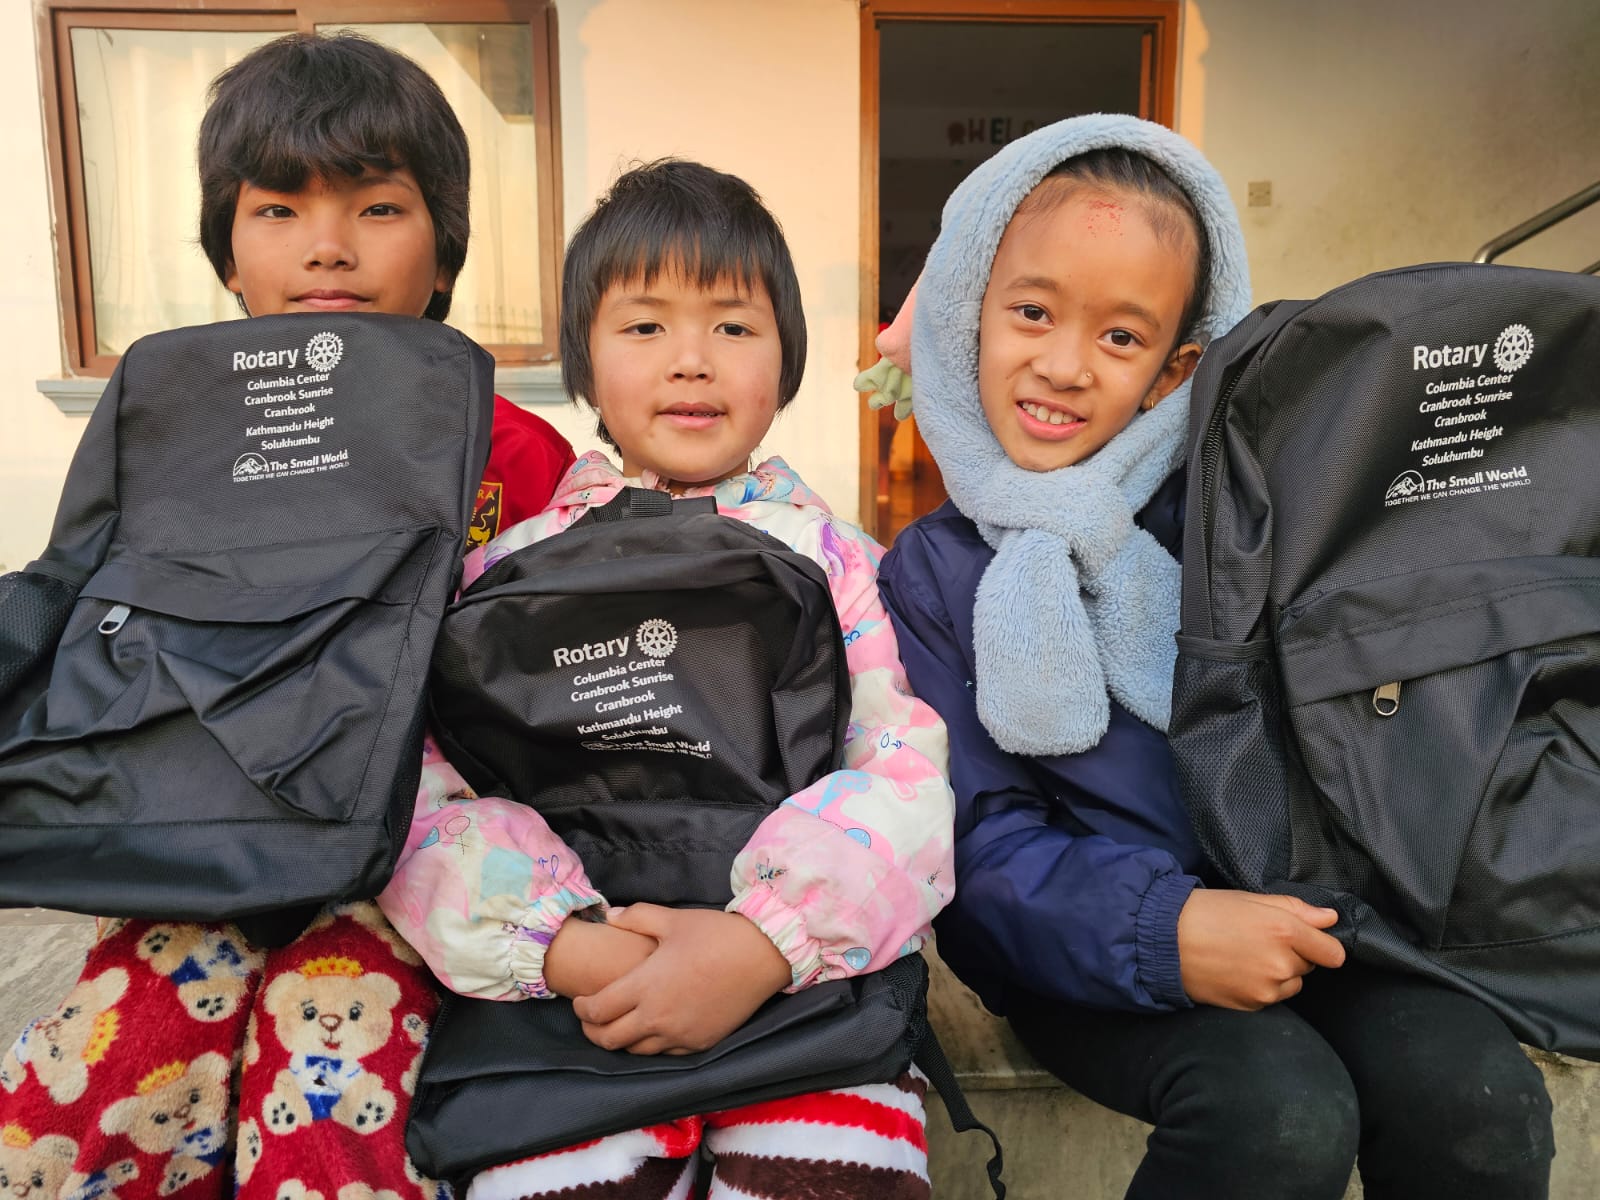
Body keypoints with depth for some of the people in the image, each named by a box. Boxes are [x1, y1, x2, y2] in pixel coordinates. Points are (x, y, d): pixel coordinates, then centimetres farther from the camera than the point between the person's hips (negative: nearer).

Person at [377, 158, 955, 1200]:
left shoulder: (832, 558, 8)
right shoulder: (513, 567, 9)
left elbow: (909, 765, -3)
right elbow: (417, 788, 1)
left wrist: (766, 940, -19)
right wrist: (562, 944, -15)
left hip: (805, 971, 1)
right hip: (575, 973, 0)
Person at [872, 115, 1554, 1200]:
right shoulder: (933, 572, -3)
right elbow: (975, 841, -9)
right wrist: (1164, 929, -23)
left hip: (1276, 914, 3)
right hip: (1082, 952, -3)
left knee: (1472, 1085, -20)